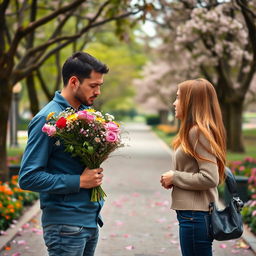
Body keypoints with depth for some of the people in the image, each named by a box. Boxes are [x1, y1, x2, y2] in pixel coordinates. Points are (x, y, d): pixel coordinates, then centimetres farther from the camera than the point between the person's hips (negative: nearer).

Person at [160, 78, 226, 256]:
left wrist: (174, 177, -12)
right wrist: (174, 178, 4)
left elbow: (210, 178, -23)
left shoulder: (198, 132, -16)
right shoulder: (193, 130, 14)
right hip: (192, 213, 10)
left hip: (195, 216, -10)